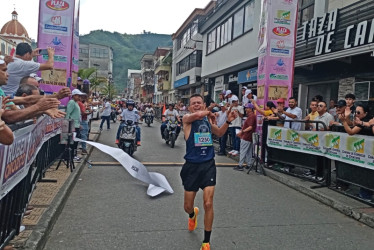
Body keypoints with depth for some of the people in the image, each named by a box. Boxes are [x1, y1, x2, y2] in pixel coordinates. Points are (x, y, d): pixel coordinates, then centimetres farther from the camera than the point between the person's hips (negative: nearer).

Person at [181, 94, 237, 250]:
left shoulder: (208, 119, 9)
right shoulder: (187, 118, -6)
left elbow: (219, 133, 27)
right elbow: (199, 115, -30)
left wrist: (228, 121, 11)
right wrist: (209, 113, -9)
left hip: (208, 165, 2)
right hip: (192, 166, -2)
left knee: (208, 203, -7)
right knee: (187, 207, 10)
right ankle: (193, 215, 50)